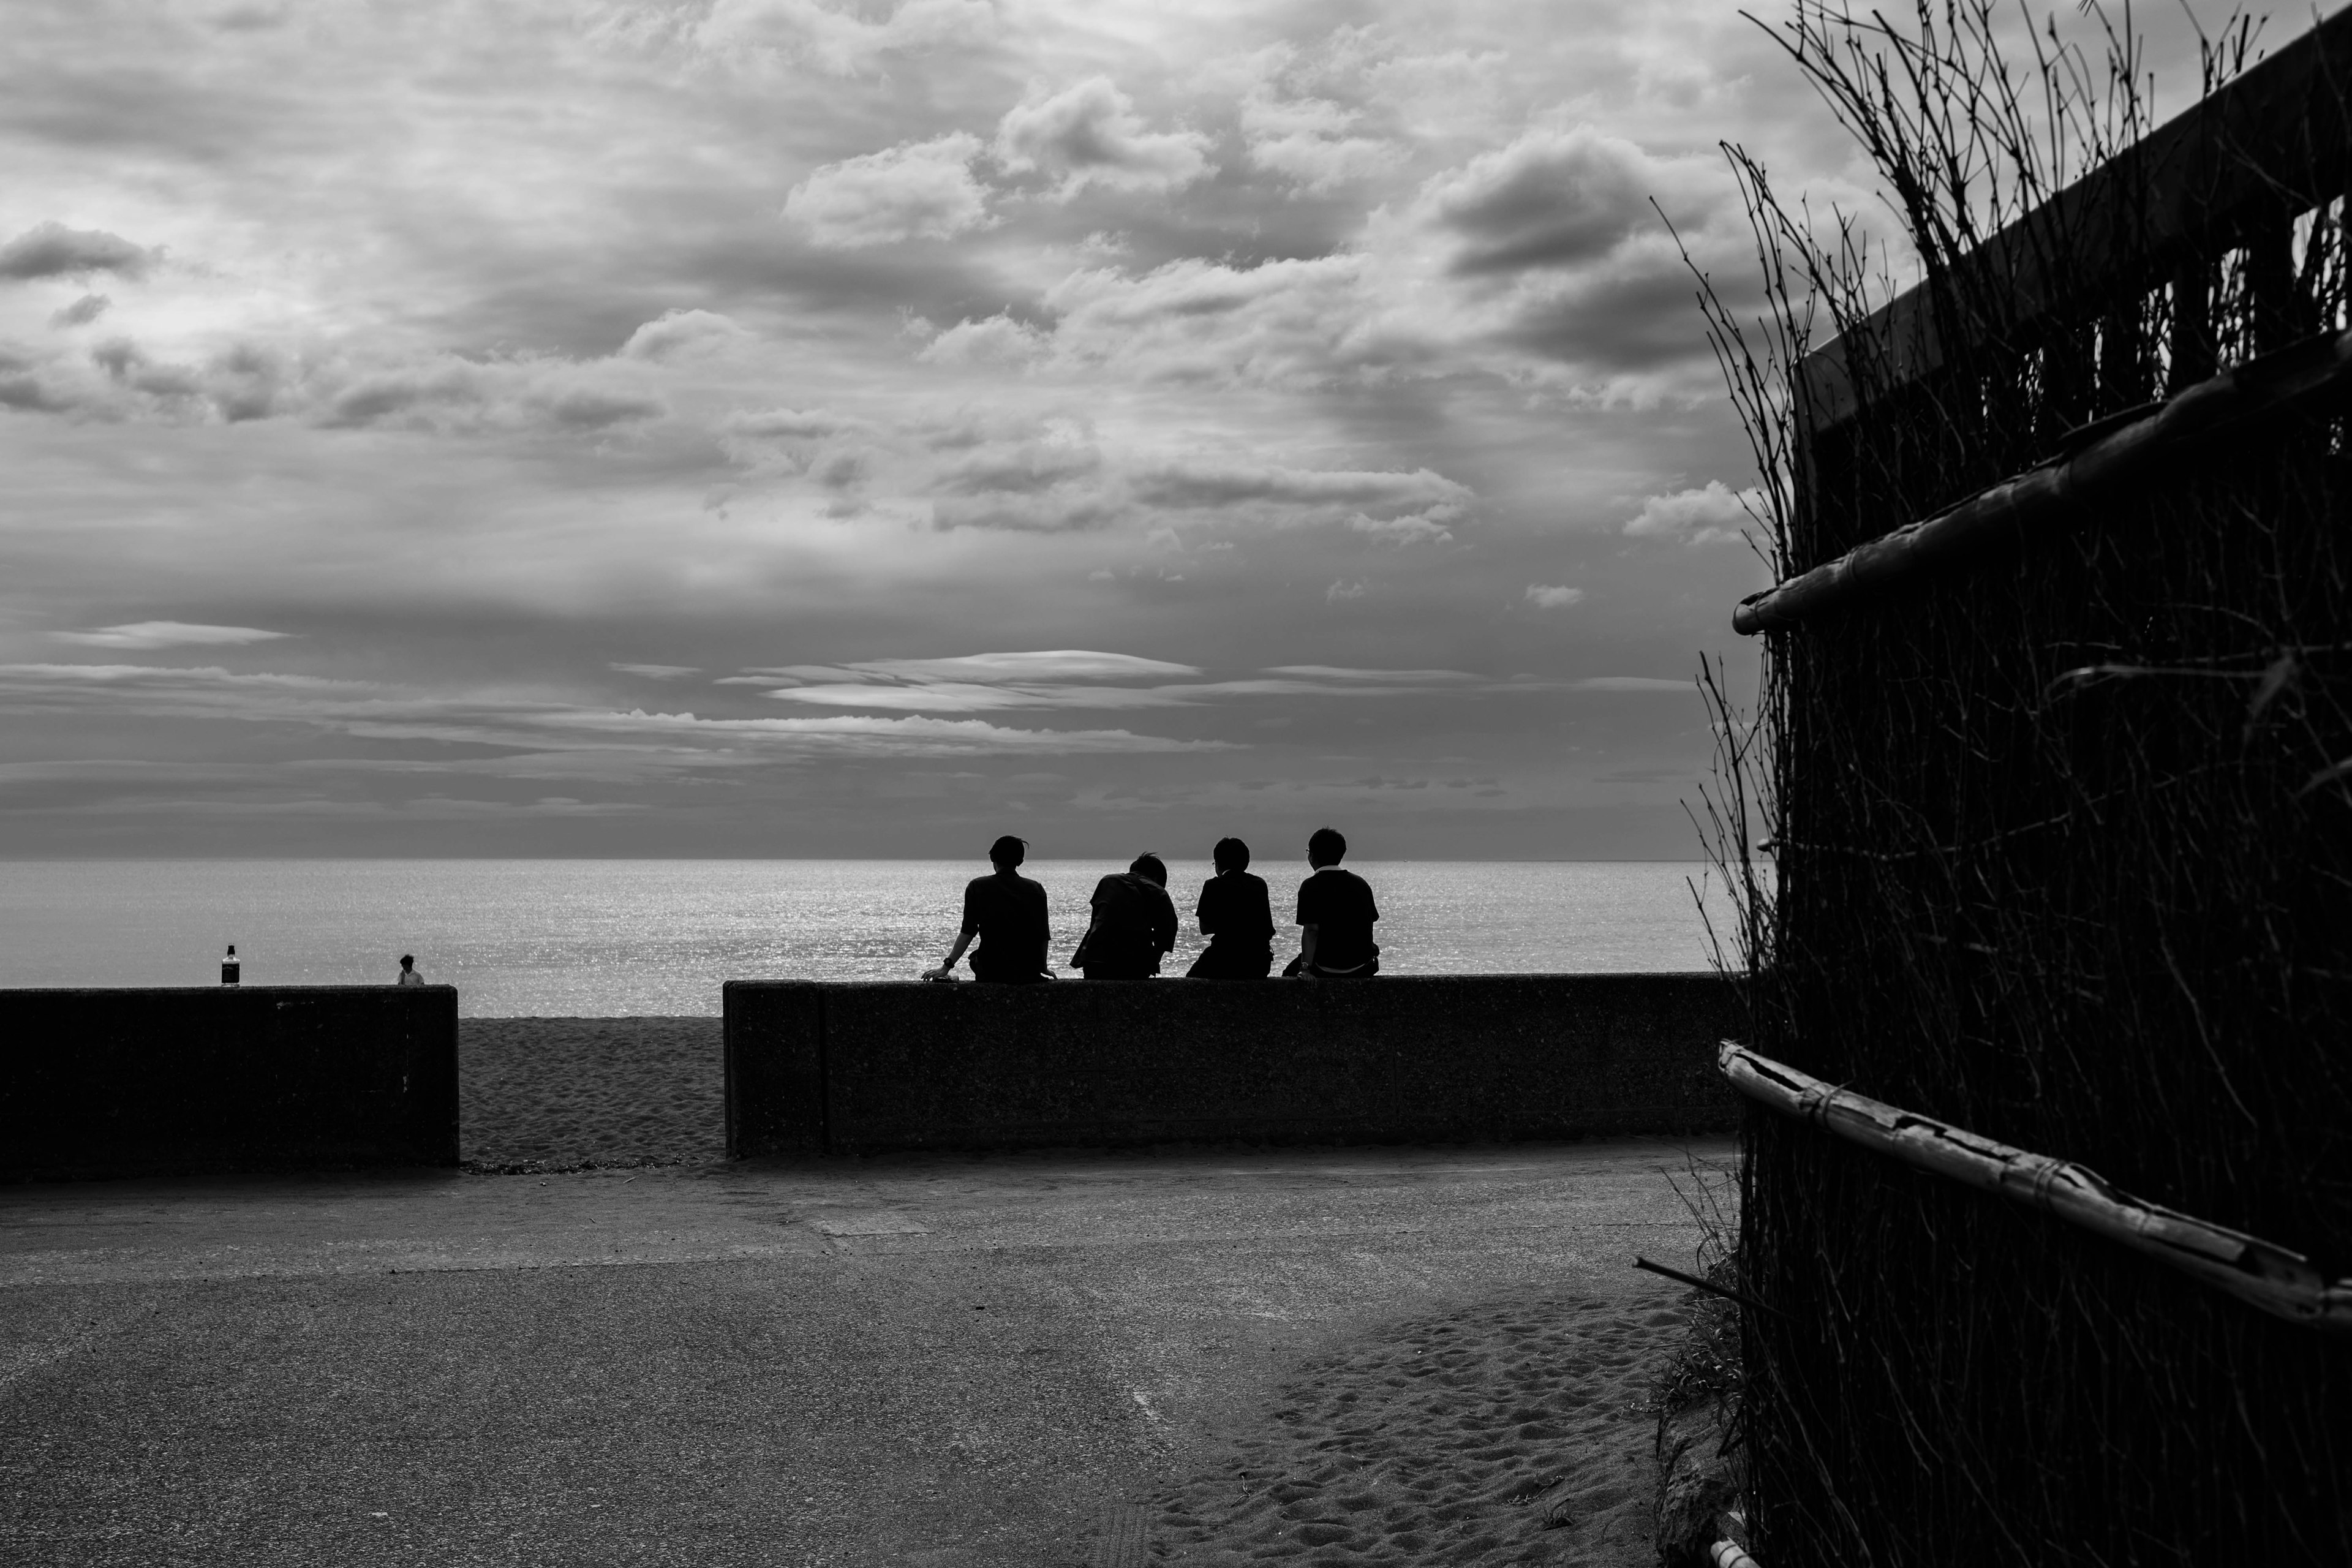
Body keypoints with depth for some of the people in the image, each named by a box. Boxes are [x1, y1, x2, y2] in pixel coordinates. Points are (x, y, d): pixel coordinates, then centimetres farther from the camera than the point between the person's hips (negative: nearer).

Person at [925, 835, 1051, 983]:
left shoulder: (978, 887, -3)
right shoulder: (1036, 889, 2)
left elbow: (968, 933, -6)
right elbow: (1043, 937, 2)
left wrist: (947, 966, 0)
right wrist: (1042, 970, 16)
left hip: (993, 973, -1)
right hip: (1030, 973, 1)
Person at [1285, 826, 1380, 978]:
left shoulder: (1312, 886, -12)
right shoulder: (1361, 883, 5)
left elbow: (1311, 930, -22)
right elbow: (1371, 921, 9)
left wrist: (1305, 968, -25)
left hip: (1327, 971, -6)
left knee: (1290, 974, 19)